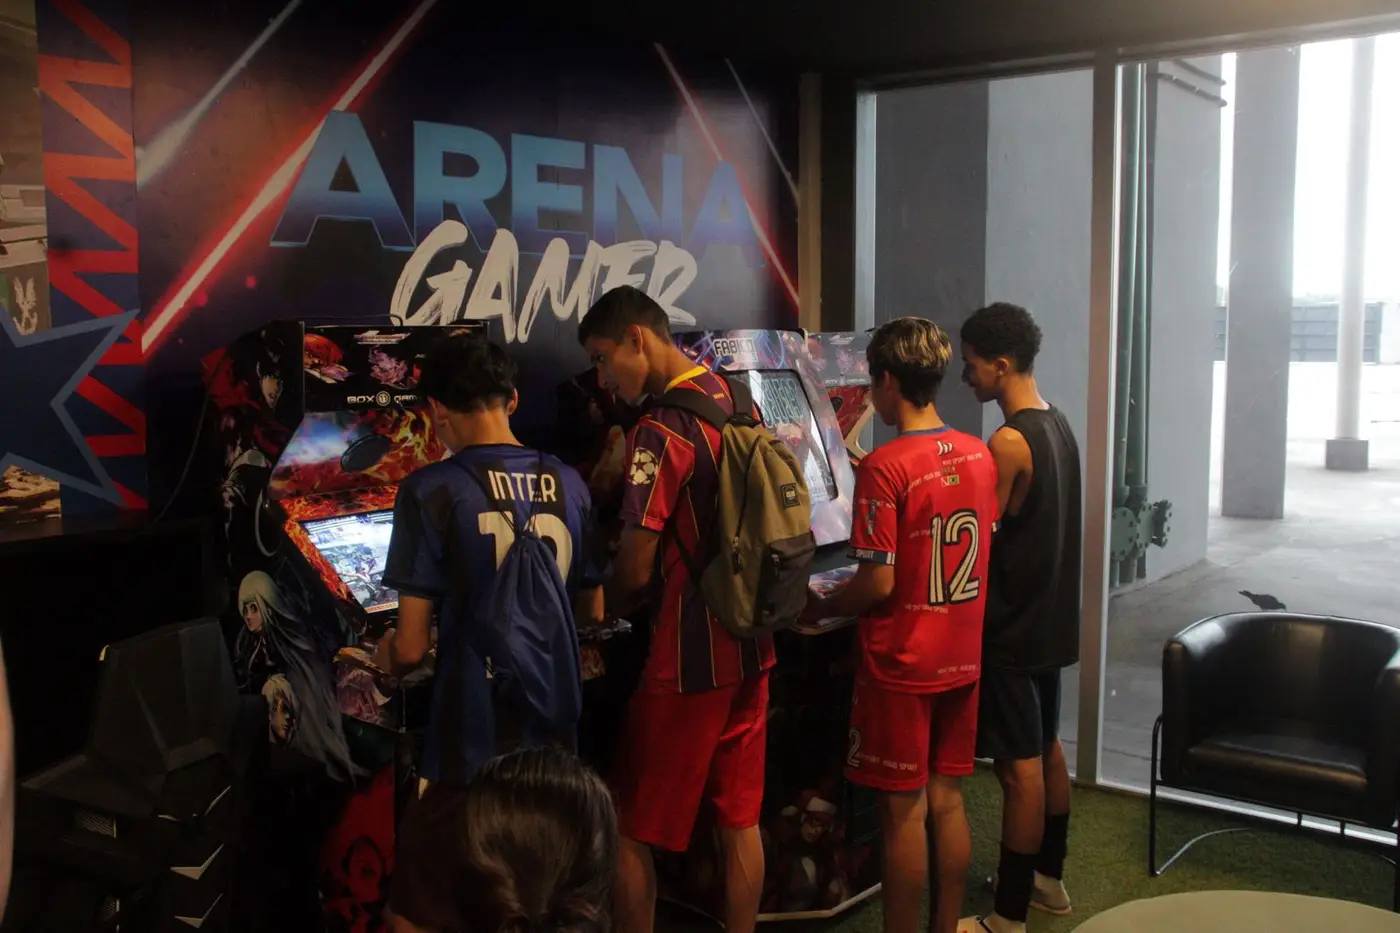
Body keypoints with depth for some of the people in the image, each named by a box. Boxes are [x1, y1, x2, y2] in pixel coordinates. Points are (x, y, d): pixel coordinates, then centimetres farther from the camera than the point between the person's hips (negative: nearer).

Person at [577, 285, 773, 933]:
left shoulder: (660, 430, -18)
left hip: (687, 660, -8)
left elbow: (634, 571, -18)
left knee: (631, 829, 8)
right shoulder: (738, 403, 6)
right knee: (739, 818, 16)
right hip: (750, 648, 8)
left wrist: (602, 614, 3)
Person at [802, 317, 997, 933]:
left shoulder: (885, 467, -19)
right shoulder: (979, 455, 3)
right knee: (947, 799, 16)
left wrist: (819, 609, -3)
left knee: (903, 811, 5)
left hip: (901, 664, -7)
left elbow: (878, 583, -20)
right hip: (962, 657, 7)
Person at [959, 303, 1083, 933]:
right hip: (1050, 619, 9)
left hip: (1013, 627, -9)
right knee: (1047, 749, 19)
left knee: (1019, 766, -3)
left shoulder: (1008, 442, -21)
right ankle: (1048, 879, 34)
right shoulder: (1058, 426, 7)